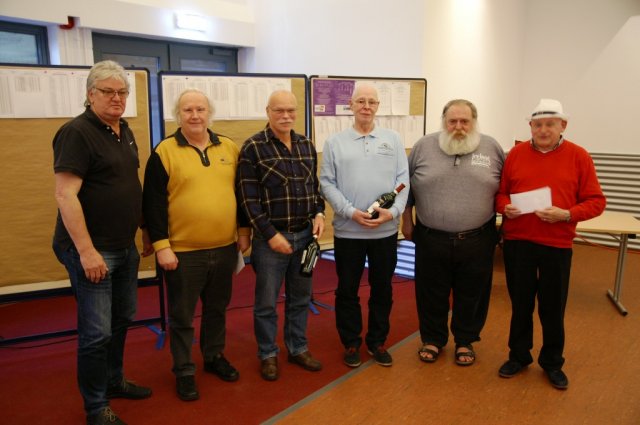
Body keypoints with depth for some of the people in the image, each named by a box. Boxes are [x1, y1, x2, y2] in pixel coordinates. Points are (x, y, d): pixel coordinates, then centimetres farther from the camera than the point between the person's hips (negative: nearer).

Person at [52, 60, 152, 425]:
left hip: (125, 246, 8)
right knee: (97, 331, 1)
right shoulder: (77, 132, -15)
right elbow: (65, 195, -20)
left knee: (122, 319, 19)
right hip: (91, 250, -8)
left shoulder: (124, 131, 10)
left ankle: (114, 380, 39)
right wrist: (86, 251, -22)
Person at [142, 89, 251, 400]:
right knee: (182, 316, 10)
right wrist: (161, 245, -12)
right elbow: (153, 203, -8)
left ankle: (215, 356, 38)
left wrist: (244, 229, 10)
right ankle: (184, 370, 27)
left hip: (224, 248, 4)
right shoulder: (164, 151, -6)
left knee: (217, 309, 19)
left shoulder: (229, 148, 6)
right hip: (183, 251, -3)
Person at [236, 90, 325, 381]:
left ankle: (298, 349, 33)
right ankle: (268, 355, 26)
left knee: (300, 299, 16)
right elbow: (248, 198, -12)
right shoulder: (253, 147, -9)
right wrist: (270, 234, -15)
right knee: (267, 302, 8)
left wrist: (319, 213, 0)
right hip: (271, 237, -5)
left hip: (305, 235, 5)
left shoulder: (306, 145, 8)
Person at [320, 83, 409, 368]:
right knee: (347, 290, 9)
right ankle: (351, 343, 27)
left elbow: (403, 180, 2)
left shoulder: (393, 140, 6)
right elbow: (327, 183, -3)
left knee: (382, 289, 13)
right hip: (347, 230, -1)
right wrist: (351, 212, -15)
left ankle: (377, 342, 30)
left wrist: (393, 211, -13)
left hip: (386, 230, 2)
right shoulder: (335, 142, 1)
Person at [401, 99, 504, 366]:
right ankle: (432, 339, 31)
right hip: (431, 239, 0)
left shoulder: (492, 148, 1)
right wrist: (407, 221, 7)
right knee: (432, 294, 12)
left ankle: (465, 341, 32)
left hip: (477, 241, 1)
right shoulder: (424, 146, 0)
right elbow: (407, 187, 7)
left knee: (471, 296, 13)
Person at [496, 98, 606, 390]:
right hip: (517, 242, 1)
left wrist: (567, 215, -18)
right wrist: (505, 207, -12)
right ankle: (518, 356, 31)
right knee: (520, 303, 13)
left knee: (553, 308, 9)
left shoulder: (579, 156, -1)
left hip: (557, 245, -1)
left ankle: (552, 362, 29)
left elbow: (596, 201, -2)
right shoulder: (515, 153, 3)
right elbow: (500, 192, 9)